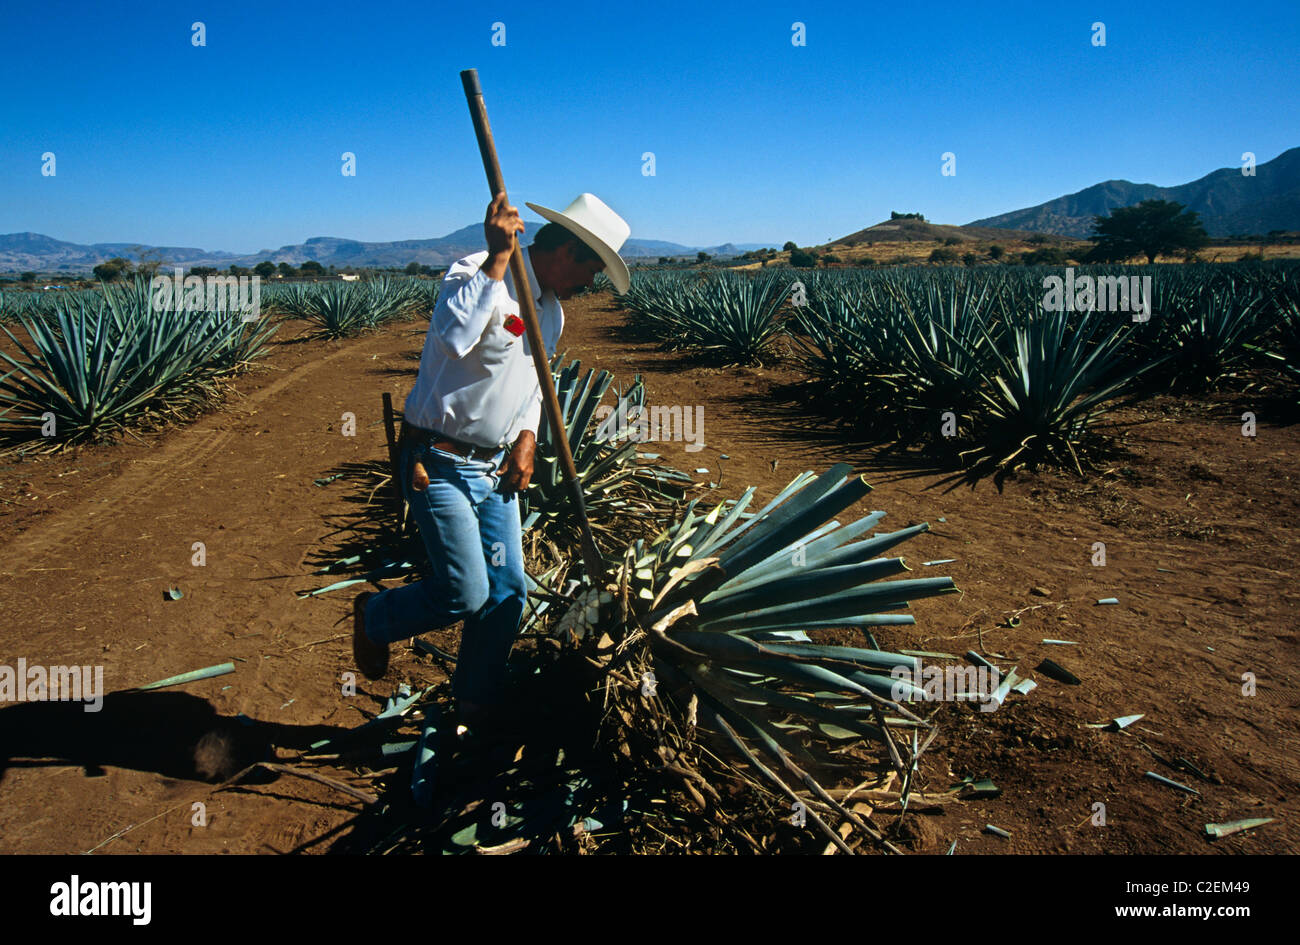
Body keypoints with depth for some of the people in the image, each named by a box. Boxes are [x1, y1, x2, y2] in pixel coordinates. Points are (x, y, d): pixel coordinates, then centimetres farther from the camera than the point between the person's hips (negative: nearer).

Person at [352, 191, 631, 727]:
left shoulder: (551, 310, 11)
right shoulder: (476, 274, -16)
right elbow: (455, 337, -39)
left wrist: (526, 441, 5)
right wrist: (499, 256, -34)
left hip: (494, 467, 8)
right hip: (439, 463, -8)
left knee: (508, 590, 7)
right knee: (465, 593, -10)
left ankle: (478, 703, 27)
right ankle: (374, 617, 21)